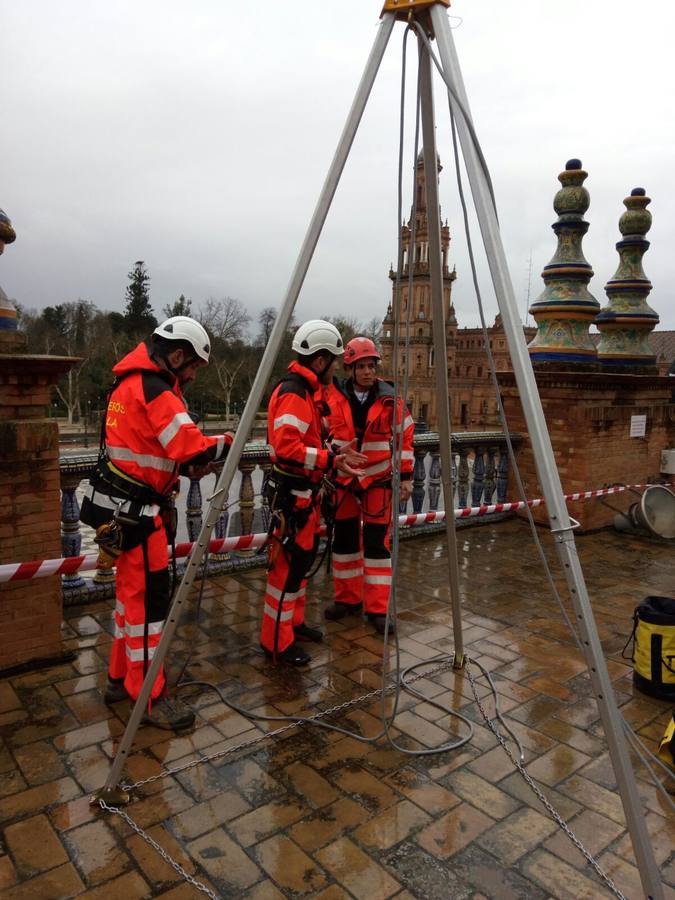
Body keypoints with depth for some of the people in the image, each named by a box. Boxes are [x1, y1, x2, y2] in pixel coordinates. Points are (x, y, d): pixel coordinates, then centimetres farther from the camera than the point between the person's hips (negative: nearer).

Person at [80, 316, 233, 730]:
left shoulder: (132, 382, 14)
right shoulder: (155, 390, -18)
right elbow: (191, 447, -26)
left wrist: (188, 463, 3)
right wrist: (226, 443, -7)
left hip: (127, 504, 10)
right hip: (135, 510, -10)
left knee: (134, 590, 18)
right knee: (149, 596, -3)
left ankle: (123, 678, 30)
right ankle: (151, 696, 7)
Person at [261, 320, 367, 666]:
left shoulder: (310, 390, 14)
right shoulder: (293, 393, -19)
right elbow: (287, 447, -29)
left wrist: (333, 455, 6)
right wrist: (331, 460, -27)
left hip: (306, 490, 11)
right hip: (290, 493, -11)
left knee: (305, 557, 19)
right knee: (288, 564, -3)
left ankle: (294, 623, 34)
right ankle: (276, 641, 9)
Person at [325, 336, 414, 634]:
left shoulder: (390, 399, -6)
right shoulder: (332, 397, -6)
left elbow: (404, 438, 1)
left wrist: (406, 476, 0)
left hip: (378, 480, -1)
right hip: (341, 480, 1)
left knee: (377, 542, -1)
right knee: (344, 540, 10)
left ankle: (378, 608, 9)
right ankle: (347, 599, 25)